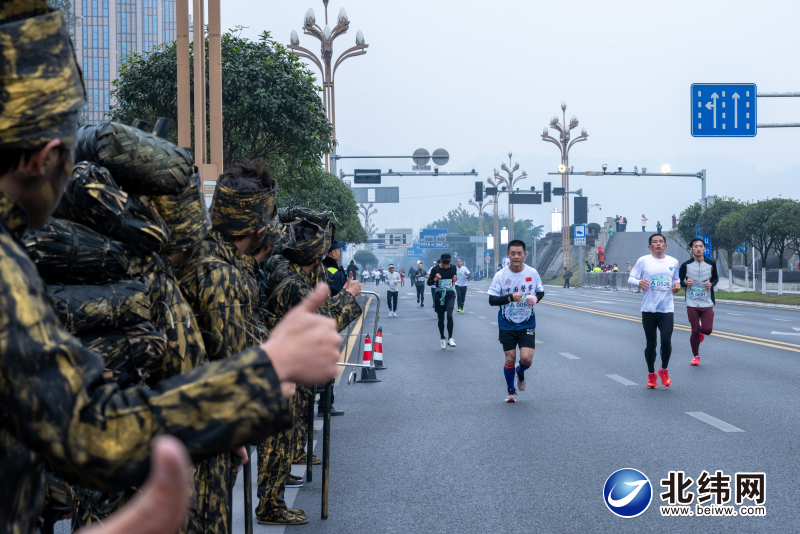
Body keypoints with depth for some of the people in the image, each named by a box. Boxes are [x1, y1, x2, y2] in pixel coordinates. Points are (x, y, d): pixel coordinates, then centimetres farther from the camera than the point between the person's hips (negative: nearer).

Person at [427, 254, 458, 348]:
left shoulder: (453, 268, 1)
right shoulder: (435, 269, -6)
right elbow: (429, 282, 0)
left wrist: (455, 279, -3)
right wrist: (435, 279, -20)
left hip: (450, 294, 0)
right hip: (439, 295, 0)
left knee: (449, 315, -17)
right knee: (441, 318, 7)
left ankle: (450, 338, -13)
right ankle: (442, 338, 24)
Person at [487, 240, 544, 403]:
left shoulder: (532, 273, -4)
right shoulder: (500, 275, -10)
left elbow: (541, 291, 10)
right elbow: (492, 300, -11)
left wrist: (536, 298, -13)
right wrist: (511, 298, -25)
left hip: (527, 324, 1)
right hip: (507, 325, -1)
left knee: (526, 358, -11)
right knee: (510, 359, 2)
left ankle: (520, 372, 26)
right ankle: (511, 391, 26)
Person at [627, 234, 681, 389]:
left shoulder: (673, 262, 8)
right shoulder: (643, 261, 0)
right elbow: (631, 278, -1)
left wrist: (677, 285, -1)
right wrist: (639, 283, -23)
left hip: (667, 309, 1)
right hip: (648, 309, -1)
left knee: (666, 341, -11)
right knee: (651, 344, 5)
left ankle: (664, 370, 14)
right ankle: (651, 375, 21)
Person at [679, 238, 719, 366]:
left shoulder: (711, 264, 1)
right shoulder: (686, 265, -3)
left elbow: (716, 278, 15)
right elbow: (678, 281, 5)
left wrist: (711, 284, -7)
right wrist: (685, 282, -17)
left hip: (707, 304, 1)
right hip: (692, 304, -1)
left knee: (707, 330, -9)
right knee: (695, 331, 0)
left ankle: (701, 332, 30)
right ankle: (695, 356, 19)